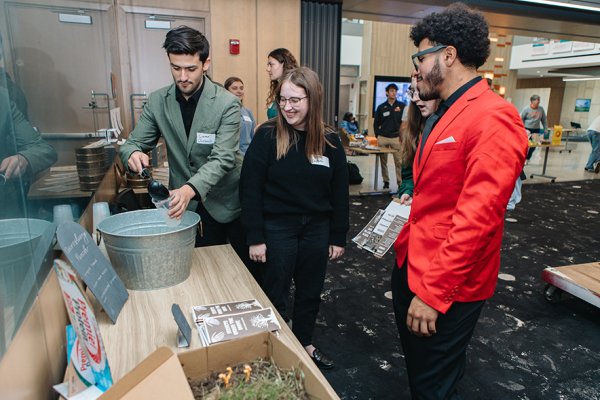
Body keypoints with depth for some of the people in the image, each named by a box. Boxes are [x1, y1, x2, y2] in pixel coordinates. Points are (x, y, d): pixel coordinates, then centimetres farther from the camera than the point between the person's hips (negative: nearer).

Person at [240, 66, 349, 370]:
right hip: (277, 228, -3)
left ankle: (304, 344, 41)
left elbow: (339, 192, 3)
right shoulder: (267, 136, -11)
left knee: (310, 293, 18)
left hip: (317, 229, 4)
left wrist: (338, 237, 4)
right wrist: (255, 237, -12)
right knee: (275, 294, 11)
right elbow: (250, 189, -10)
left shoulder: (329, 141, -2)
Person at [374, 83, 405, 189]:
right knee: (383, 161, 6)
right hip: (383, 138, 2)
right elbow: (376, 123, 13)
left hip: (396, 137, -2)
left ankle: (400, 183, -2)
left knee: (399, 162, -6)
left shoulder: (402, 106, 6)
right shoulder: (381, 107, 9)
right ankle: (386, 182, 17)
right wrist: (377, 136, 4)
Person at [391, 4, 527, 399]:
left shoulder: (494, 119, -21)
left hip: (447, 287, -8)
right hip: (411, 265, 9)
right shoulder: (443, 114, 11)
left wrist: (433, 292, -23)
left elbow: (477, 218, -26)